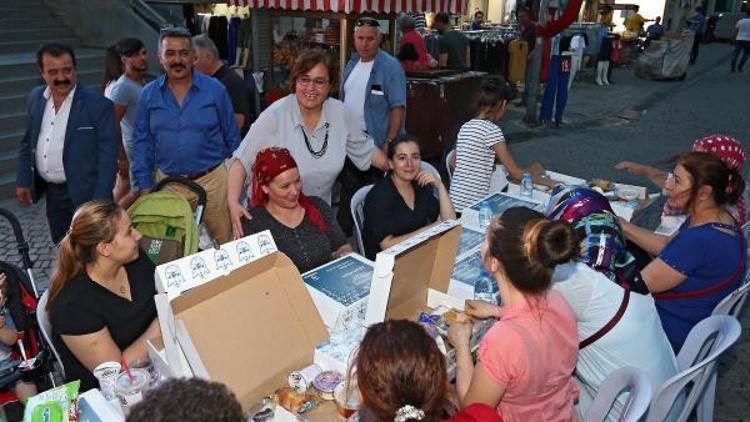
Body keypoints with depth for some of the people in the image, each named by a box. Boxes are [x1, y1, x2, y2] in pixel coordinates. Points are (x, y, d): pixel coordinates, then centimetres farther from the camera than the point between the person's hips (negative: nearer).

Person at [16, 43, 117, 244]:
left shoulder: (99, 105, -14)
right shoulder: (35, 98, 4)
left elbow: (107, 158, -15)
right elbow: (28, 143, 15)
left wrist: (99, 203, -19)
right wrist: (23, 181, 9)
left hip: (85, 194, -6)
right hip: (52, 193, 6)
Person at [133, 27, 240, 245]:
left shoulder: (215, 89, -3)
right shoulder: (148, 94, 3)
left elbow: (232, 138, 2)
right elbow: (143, 143, 7)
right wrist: (144, 185, 2)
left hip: (212, 180, -2)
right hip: (167, 184, 2)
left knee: (225, 241, 7)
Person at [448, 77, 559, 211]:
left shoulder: (465, 127, 8)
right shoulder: (492, 130, -13)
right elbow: (515, 172, -11)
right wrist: (548, 182, -1)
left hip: (455, 200, 7)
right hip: (474, 204, -7)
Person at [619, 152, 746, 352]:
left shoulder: (699, 240, -34)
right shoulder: (720, 219, -3)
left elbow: (638, 286, -28)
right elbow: (666, 245, 10)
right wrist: (622, 226, 1)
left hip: (676, 336, -9)